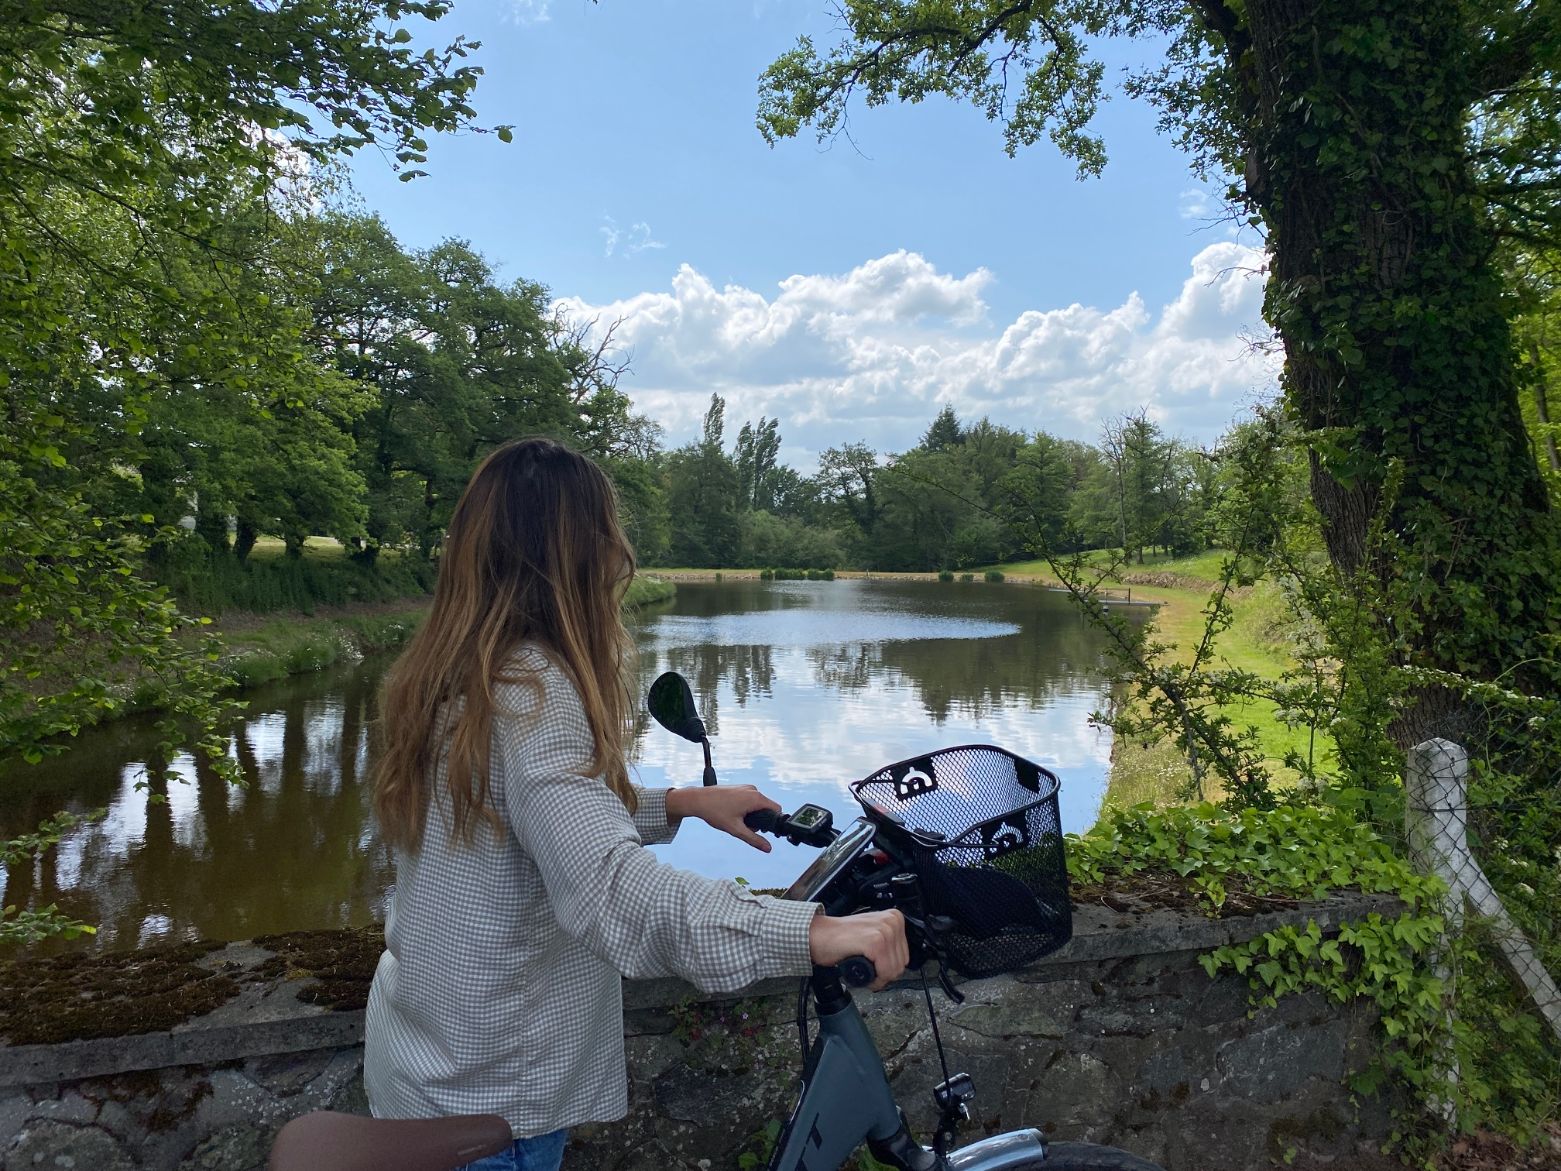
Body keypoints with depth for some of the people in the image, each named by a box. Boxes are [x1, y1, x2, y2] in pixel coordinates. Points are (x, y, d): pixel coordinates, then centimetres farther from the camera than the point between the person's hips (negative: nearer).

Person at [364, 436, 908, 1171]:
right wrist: (815, 932, -43)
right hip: (485, 1102, -8)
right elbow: (614, 893, -41)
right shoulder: (532, 694, -28)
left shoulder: (451, 681, 1)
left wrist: (679, 804, 5)